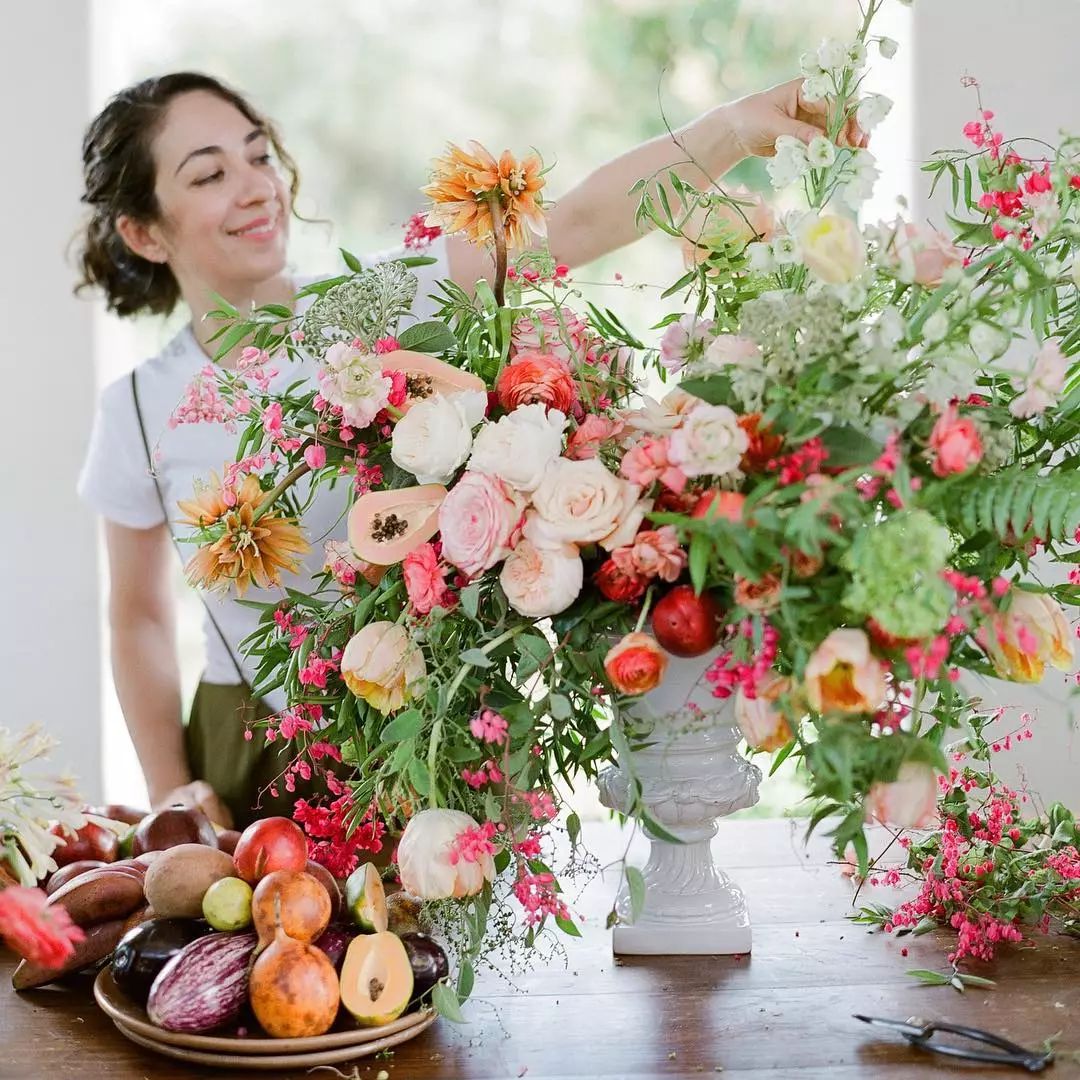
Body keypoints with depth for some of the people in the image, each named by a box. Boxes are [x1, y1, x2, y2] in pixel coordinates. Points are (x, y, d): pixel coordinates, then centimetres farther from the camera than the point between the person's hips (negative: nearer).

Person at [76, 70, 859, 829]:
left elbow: (576, 223, -21)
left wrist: (734, 129, -34)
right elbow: (140, 616, 10)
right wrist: (170, 790, 1)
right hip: (252, 766, 1)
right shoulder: (140, 411, -2)